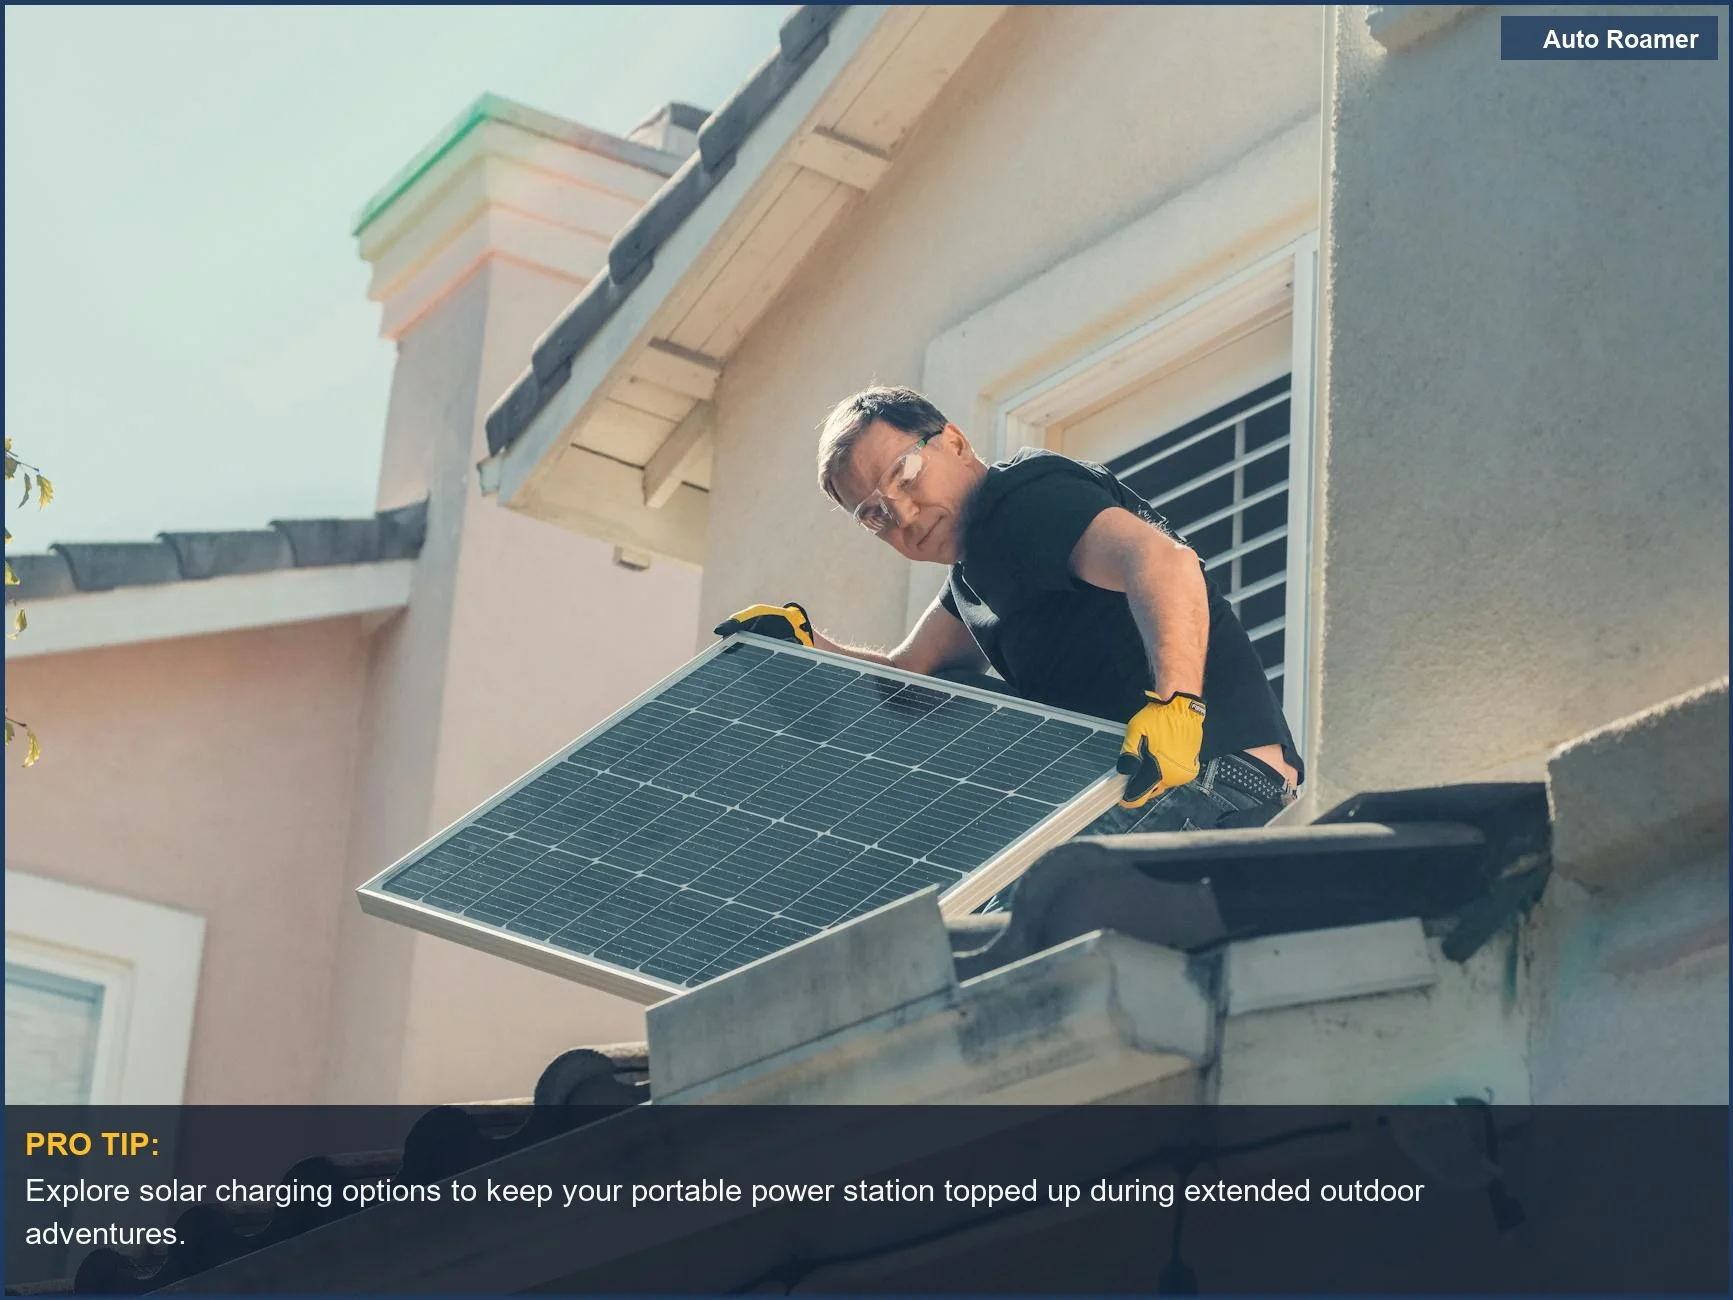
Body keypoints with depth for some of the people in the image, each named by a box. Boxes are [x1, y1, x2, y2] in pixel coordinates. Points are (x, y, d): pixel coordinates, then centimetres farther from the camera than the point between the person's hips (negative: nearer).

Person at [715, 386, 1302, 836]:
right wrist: (807, 645, 6)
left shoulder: (1021, 497, -11)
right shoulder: (974, 571, 22)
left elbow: (1164, 561, -28)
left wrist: (1173, 703, -43)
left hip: (1217, 767, -11)